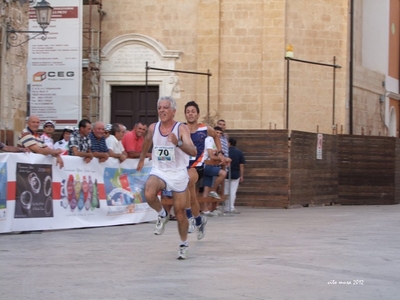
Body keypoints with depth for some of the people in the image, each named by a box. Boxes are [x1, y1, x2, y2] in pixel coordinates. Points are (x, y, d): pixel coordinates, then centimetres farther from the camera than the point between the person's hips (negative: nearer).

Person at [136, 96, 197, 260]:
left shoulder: (181, 128, -13)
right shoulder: (153, 128, -1)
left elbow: (193, 151, -26)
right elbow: (146, 144, 22)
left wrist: (178, 143, -42)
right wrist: (141, 160, 34)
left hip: (178, 173, -2)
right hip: (159, 171, 2)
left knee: (180, 212, 3)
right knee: (149, 194, -30)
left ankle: (184, 245, 23)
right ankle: (162, 215, 1)